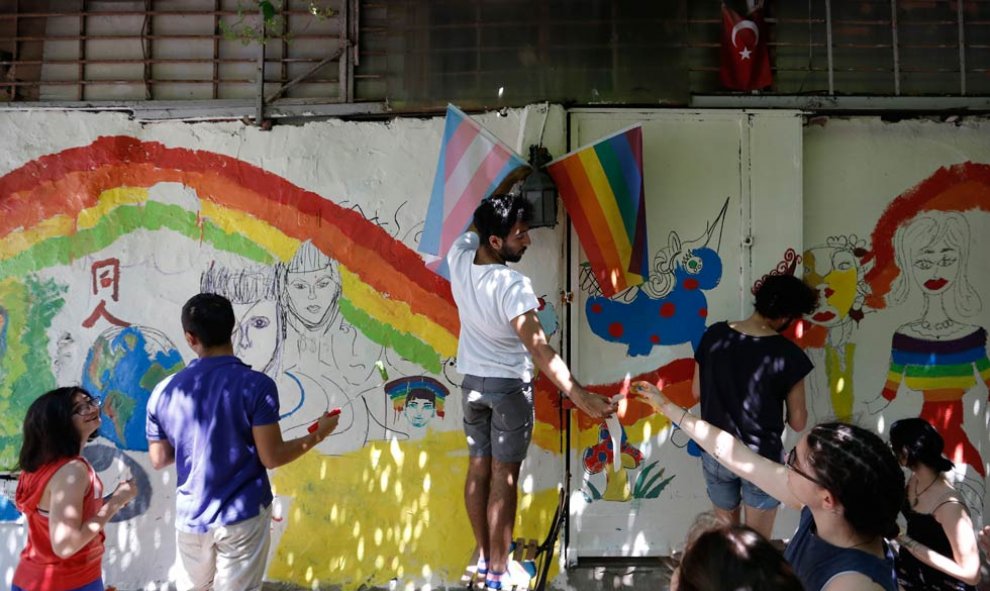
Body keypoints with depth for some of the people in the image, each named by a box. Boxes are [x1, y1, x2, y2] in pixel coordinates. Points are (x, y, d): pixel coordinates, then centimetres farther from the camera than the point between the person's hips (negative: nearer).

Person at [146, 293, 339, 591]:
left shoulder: (164, 391, -4)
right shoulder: (256, 385, -17)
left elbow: (159, 460, 5)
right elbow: (272, 457, -15)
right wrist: (317, 434, -1)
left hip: (190, 519, 4)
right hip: (242, 517, -4)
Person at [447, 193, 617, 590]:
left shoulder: (459, 255, -12)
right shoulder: (513, 285, -30)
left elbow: (475, 226, 13)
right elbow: (539, 349, -36)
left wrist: (503, 194, 13)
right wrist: (580, 397, -38)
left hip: (472, 380, 7)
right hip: (510, 385, -6)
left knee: (478, 469, 16)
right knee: (504, 478, 4)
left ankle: (484, 556, 31)